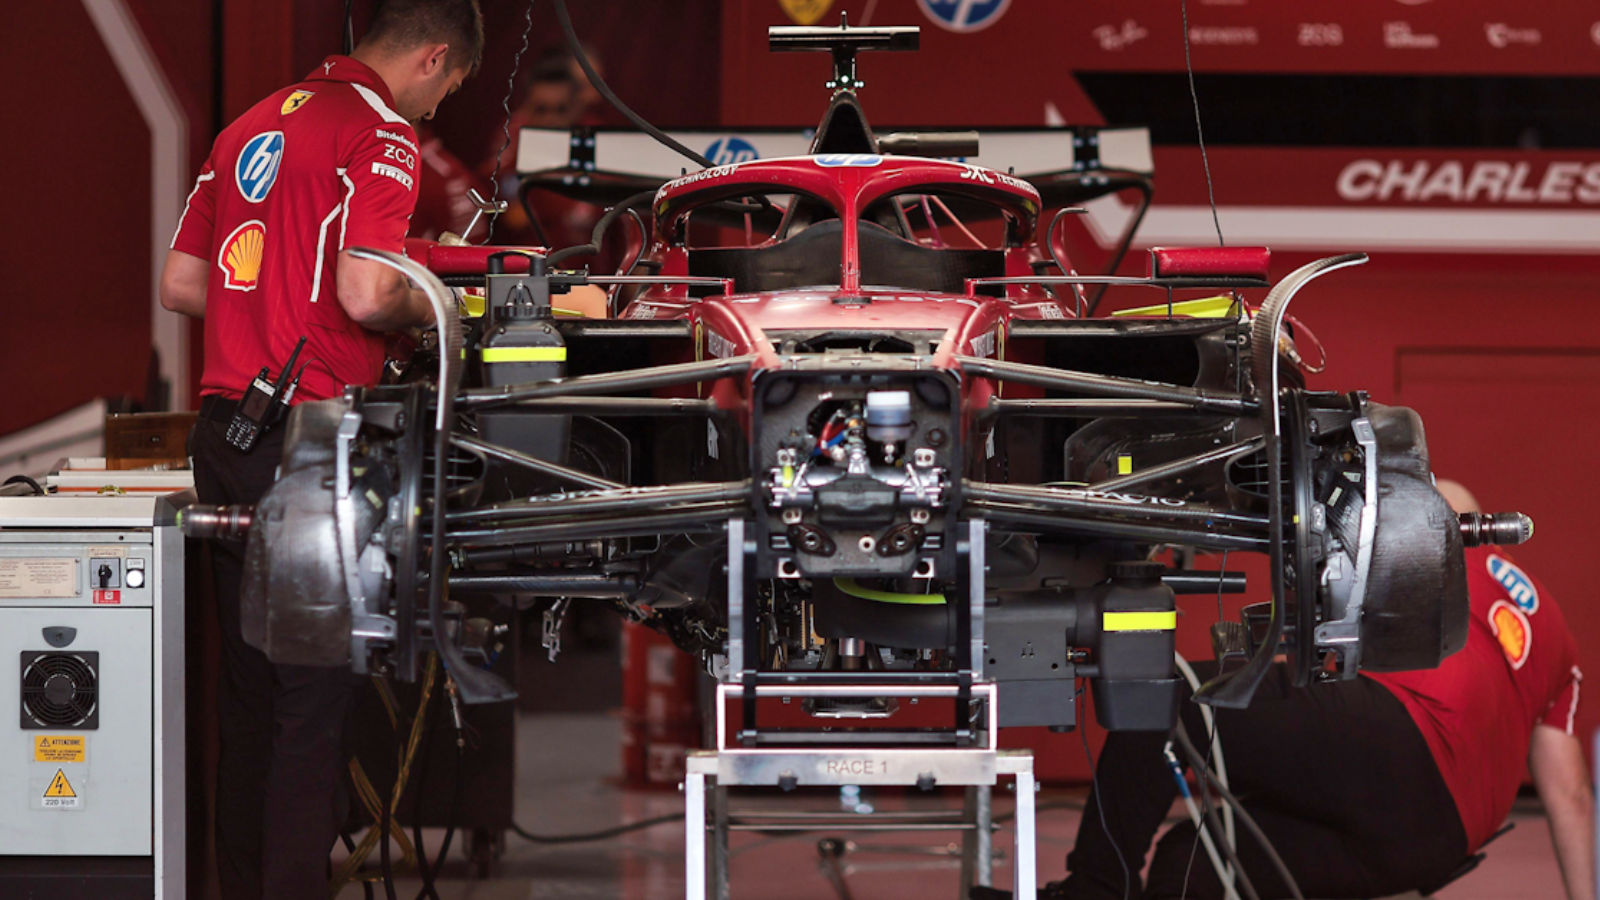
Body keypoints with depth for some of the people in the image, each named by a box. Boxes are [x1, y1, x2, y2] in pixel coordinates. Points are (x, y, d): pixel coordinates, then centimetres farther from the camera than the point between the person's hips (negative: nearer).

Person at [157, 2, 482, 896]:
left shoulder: (253, 126, 17)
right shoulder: (380, 134, -9)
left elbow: (180, 284, 18)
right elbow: (366, 294, -20)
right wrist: (427, 308, -1)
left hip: (224, 428, 8)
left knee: (249, 688, 15)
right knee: (315, 693, -3)